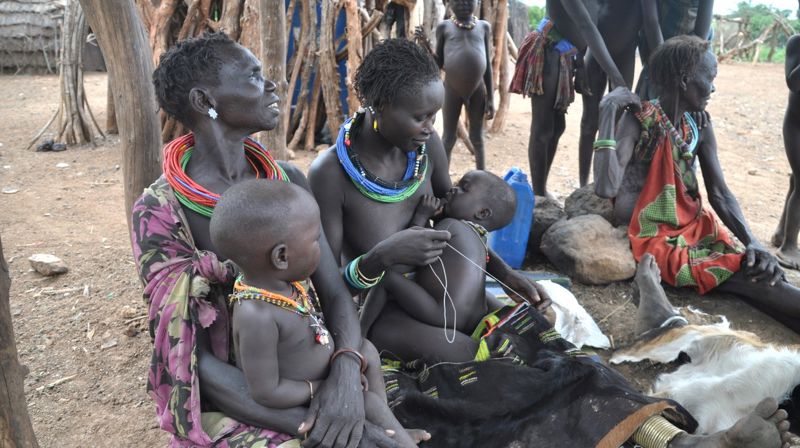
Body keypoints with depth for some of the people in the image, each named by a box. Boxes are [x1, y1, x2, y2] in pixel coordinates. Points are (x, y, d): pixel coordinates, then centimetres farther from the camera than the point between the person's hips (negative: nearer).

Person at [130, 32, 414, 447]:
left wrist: (346, 372, -24)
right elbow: (194, 362, -17)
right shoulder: (159, 214, -15)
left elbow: (334, 292, -3)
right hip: (231, 401, -5)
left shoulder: (286, 180, -1)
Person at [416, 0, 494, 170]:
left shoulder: (484, 27, 5)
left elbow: (488, 65, 5)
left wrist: (491, 97, 1)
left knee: (477, 138, 8)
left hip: (477, 90, 1)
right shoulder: (444, 26, 2)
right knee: (448, 138, 5)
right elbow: (439, 63, 5)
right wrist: (426, 46, -13)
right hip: (451, 89, -1)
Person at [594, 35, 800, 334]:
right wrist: (608, 112, -27)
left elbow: (720, 194, 4)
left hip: (695, 228, 7)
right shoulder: (638, 122, -14)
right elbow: (606, 189, -29)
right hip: (655, 239, -7)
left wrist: (751, 241, -13)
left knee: (764, 270, -18)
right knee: (751, 278, -22)